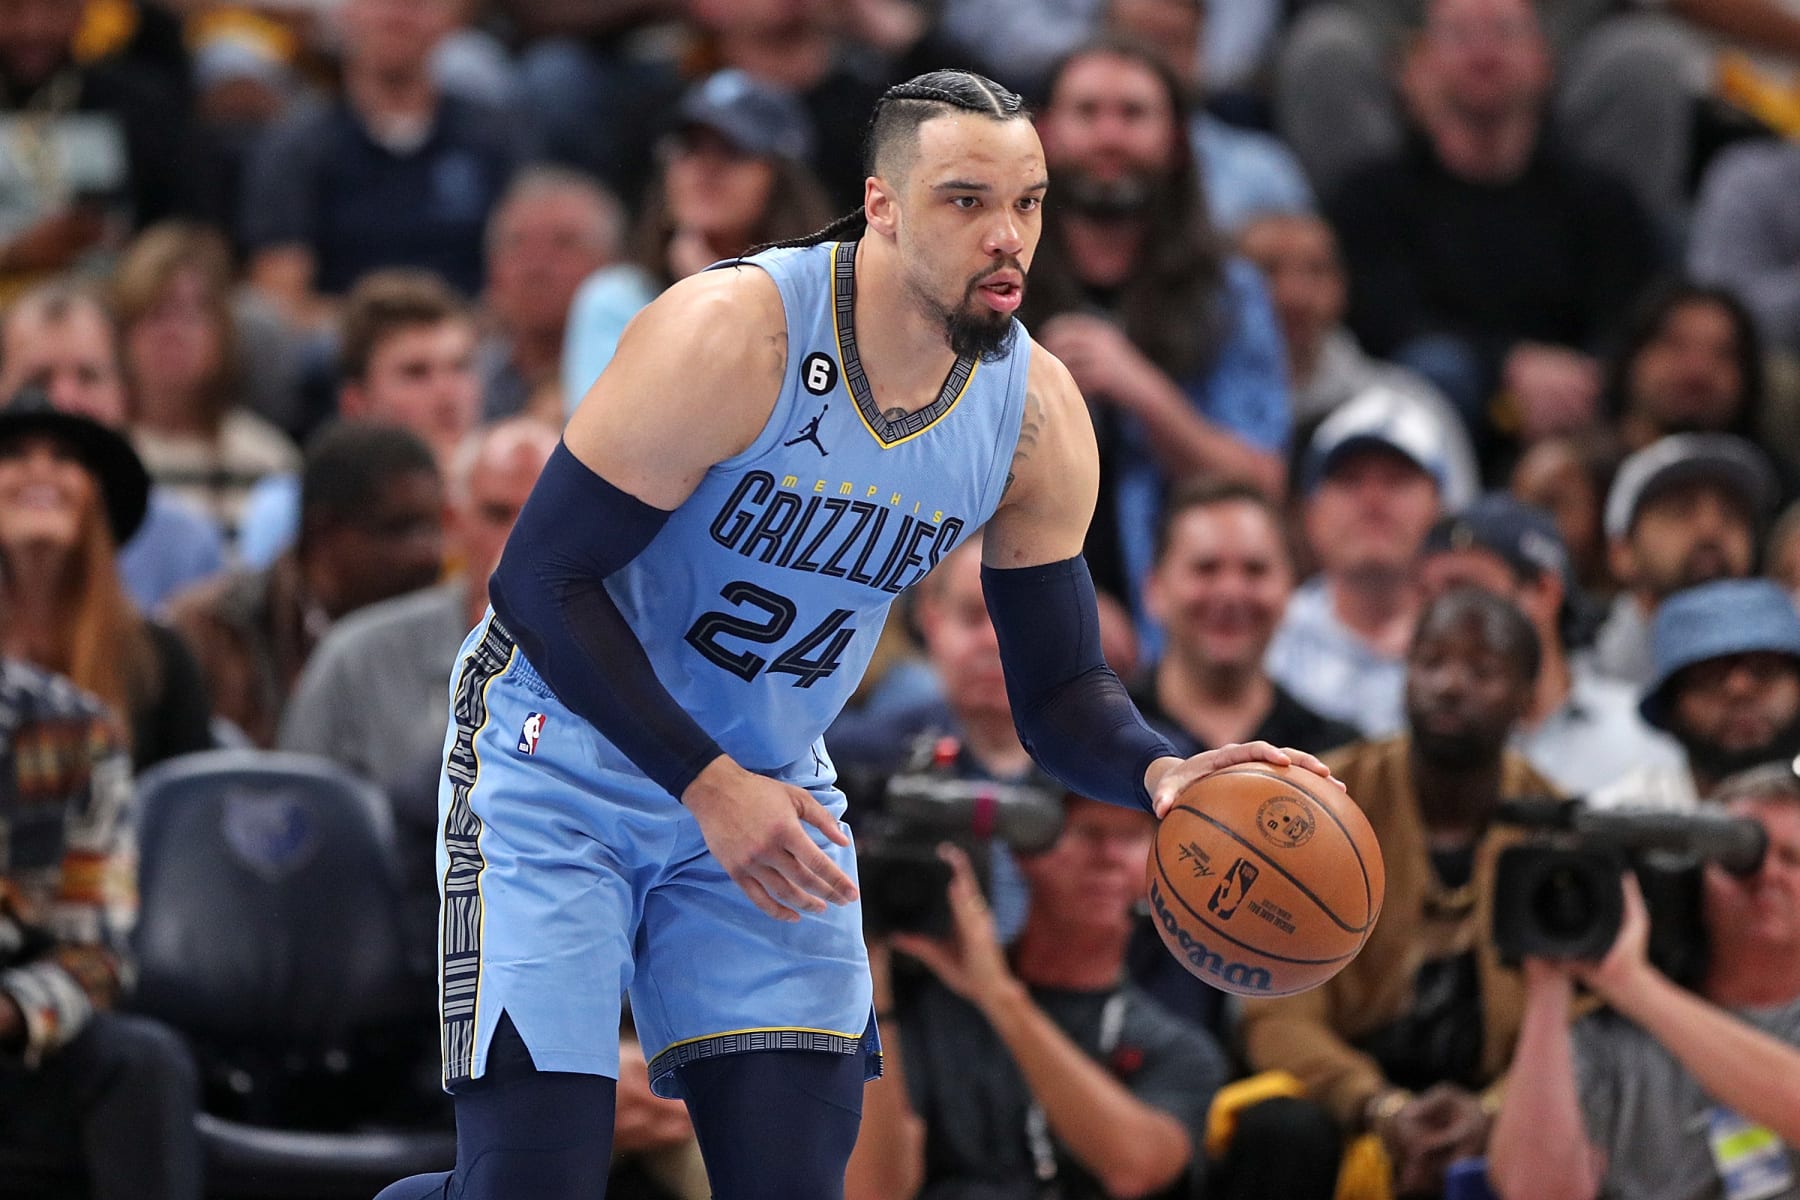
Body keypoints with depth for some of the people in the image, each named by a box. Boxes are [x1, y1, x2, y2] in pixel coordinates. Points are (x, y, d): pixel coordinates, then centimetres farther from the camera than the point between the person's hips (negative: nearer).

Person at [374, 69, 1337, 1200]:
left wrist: (1155, 770, -24)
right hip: (568, 761, -5)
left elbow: (1059, 691, -1)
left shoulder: (1038, 415, -8)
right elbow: (541, 580, -22)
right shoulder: (732, 334, -26)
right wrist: (707, 785, -29)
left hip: (768, 790, 5)